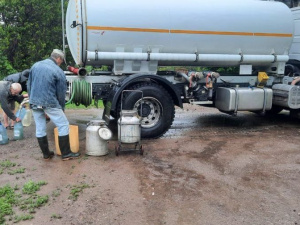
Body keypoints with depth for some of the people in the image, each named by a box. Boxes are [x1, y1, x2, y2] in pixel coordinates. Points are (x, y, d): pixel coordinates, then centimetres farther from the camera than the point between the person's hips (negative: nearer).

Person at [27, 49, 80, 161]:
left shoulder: (35, 65, 9)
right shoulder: (58, 71, -7)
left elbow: (29, 85, 14)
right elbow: (61, 92, -2)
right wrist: (62, 108, 10)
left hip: (34, 102, 6)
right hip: (49, 103, -6)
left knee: (40, 128, 13)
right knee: (63, 125, 4)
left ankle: (46, 154, 22)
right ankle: (66, 154, 6)